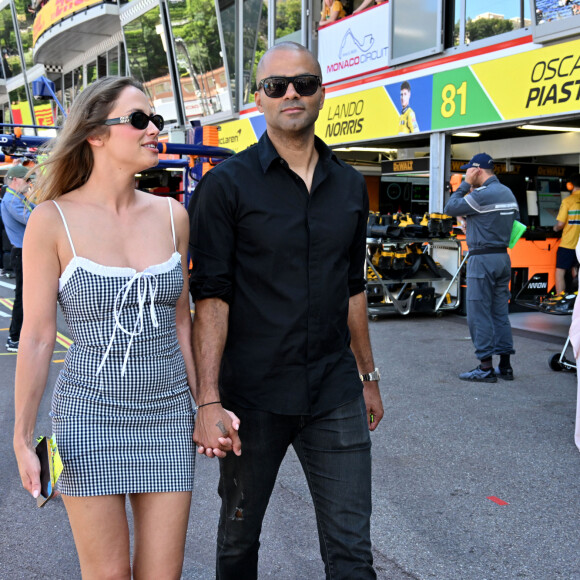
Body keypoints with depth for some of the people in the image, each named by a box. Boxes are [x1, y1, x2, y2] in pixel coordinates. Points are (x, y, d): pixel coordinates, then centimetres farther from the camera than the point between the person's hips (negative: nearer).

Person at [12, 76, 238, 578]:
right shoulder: (53, 220, -8)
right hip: (90, 414, -3)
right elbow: (37, 335, -5)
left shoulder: (171, 216, 4)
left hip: (169, 414, 4)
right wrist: (23, 438, -6)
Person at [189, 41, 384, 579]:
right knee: (239, 536, 16)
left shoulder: (350, 185, 9)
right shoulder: (225, 185, -6)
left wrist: (368, 375, 18)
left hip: (336, 396, 3)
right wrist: (208, 401, -18)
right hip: (252, 398, -3)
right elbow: (210, 296, -11)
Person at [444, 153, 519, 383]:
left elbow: (450, 208, -14)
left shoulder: (482, 194, -16)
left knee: (479, 314, -3)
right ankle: (505, 365, 16)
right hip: (503, 257, 9)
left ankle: (486, 368, -1)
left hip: (482, 259, -9)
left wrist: (465, 184, -5)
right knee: (500, 312, 12)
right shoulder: (508, 193, 13)